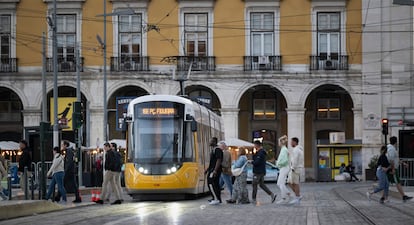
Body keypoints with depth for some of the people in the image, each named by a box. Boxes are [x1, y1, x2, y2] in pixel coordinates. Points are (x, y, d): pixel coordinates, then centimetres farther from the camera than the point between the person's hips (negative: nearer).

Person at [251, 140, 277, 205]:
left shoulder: (260, 153, -18)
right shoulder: (262, 152, 15)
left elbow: (256, 162, -24)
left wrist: (251, 162, -6)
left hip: (258, 172, -10)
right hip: (262, 171, 10)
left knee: (254, 185, -2)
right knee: (261, 184, 13)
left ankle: (253, 199, 1)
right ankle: (272, 194, 3)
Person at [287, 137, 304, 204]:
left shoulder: (296, 150, -15)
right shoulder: (300, 149, 18)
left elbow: (295, 160, -22)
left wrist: (293, 168, -20)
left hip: (295, 169, -10)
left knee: (295, 183, -5)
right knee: (290, 183, 10)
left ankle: (297, 199, -1)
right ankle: (298, 196, 12)